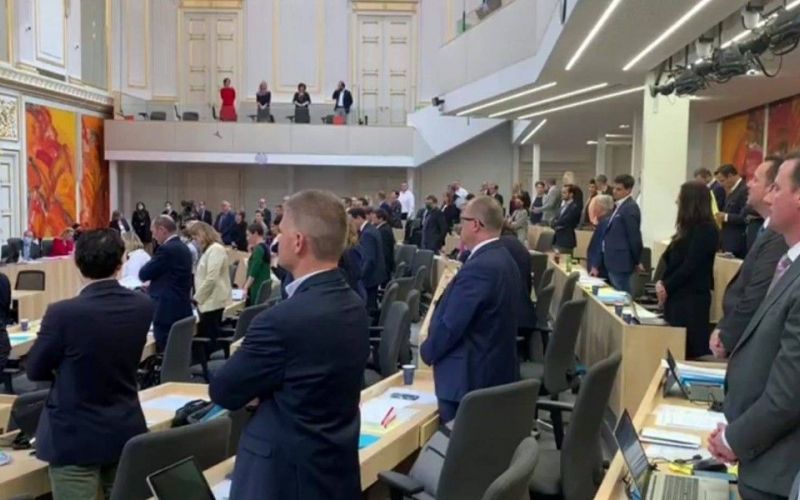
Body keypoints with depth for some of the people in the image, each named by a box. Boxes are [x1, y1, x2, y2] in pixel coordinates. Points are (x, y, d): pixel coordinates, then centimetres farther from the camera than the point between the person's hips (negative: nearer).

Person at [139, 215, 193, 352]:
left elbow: (144, 274, -10)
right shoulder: (183, 248, 13)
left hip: (168, 311, -10)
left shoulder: (166, 249, -16)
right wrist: (153, 285, 26)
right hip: (182, 310, 10)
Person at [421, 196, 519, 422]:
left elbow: (450, 325, -22)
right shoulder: (505, 259, 8)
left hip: (470, 377, -10)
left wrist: (426, 351, -5)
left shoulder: (478, 268, -23)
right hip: (498, 370, 10)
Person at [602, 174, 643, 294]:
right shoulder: (620, 206, 14)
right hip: (615, 261, 9)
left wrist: (636, 261, -9)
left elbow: (634, 237, -17)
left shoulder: (630, 208, -16)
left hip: (621, 262, -9)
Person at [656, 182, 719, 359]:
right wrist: (662, 282, -2)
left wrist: (667, 287, -10)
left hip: (692, 299, -8)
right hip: (677, 296, 8)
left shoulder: (705, 230, -12)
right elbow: (670, 260, 13)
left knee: (690, 350, -4)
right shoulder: (688, 229, 15)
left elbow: (690, 266, -17)